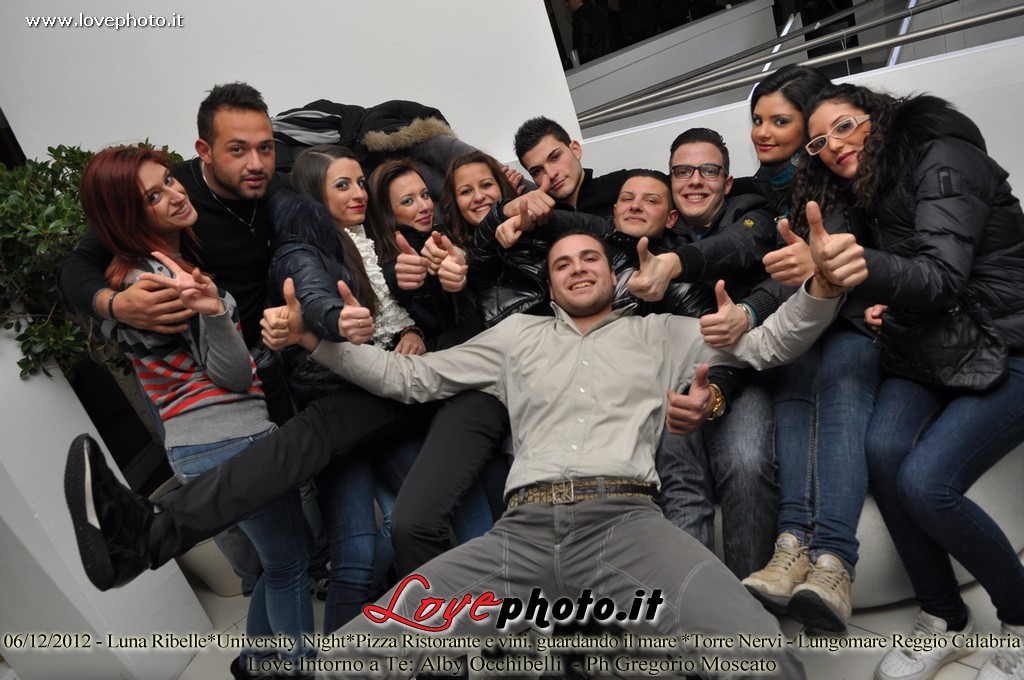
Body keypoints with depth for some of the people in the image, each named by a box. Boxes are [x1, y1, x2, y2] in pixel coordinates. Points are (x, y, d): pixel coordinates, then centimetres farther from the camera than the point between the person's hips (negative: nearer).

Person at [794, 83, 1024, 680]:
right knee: (883, 450, -23)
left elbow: (941, 277, -23)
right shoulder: (873, 196, 14)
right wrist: (882, 306, -2)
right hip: (929, 354, 6)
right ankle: (944, 619, -2)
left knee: (924, 483, -25)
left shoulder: (943, 159, -9)